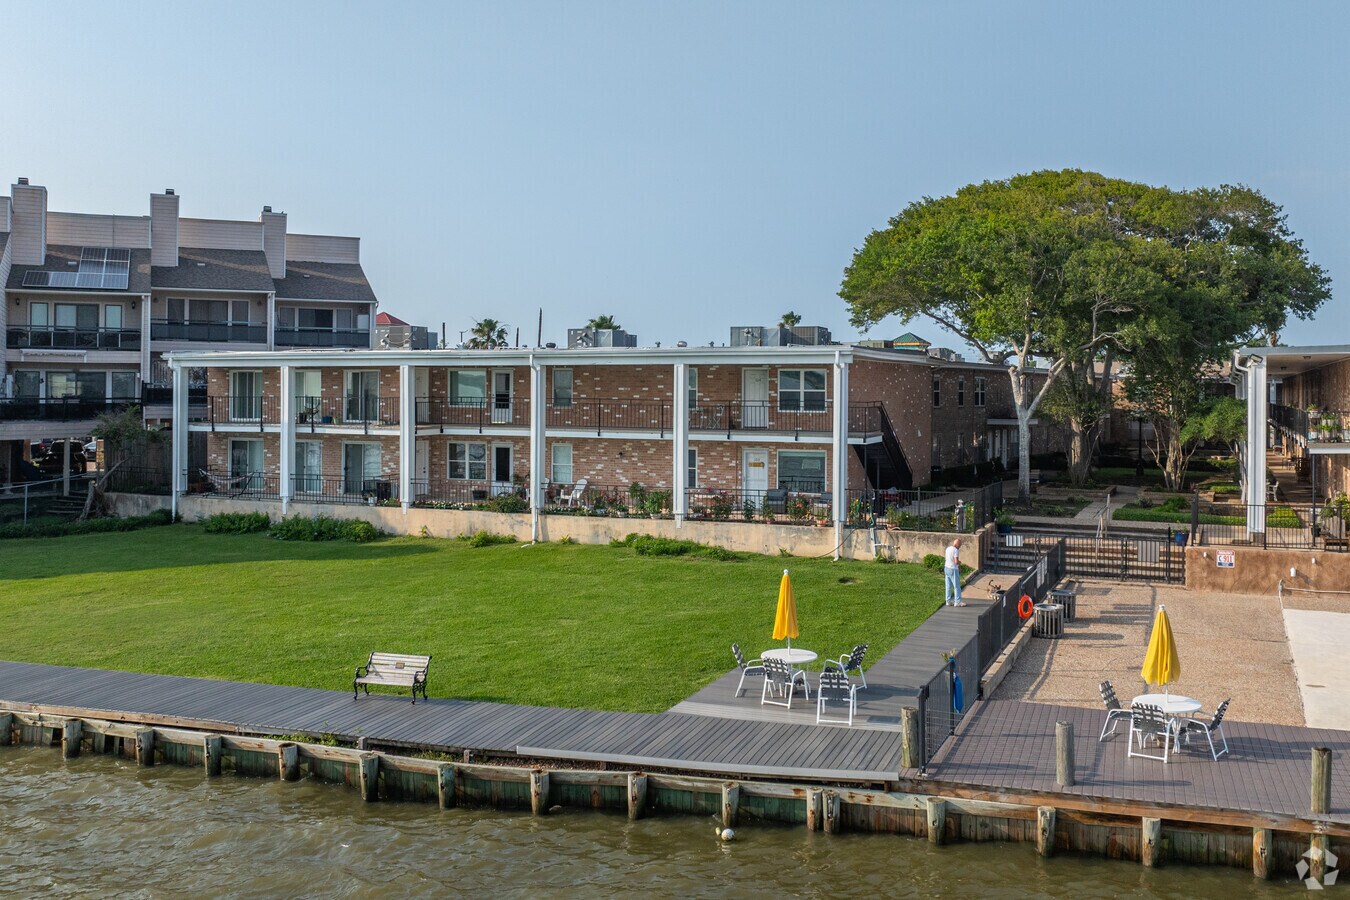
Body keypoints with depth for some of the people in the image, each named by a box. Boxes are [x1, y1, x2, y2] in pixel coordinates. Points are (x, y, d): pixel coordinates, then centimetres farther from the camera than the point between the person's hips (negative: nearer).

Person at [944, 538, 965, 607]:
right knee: (957, 586, 0)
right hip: (953, 569, -8)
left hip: (947, 568, 8)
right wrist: (960, 562, -2)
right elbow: (956, 561, -23)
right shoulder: (955, 550, -17)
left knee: (948, 586, 12)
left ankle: (948, 601, 15)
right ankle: (958, 602, 3)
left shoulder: (948, 549, 9)